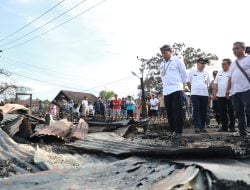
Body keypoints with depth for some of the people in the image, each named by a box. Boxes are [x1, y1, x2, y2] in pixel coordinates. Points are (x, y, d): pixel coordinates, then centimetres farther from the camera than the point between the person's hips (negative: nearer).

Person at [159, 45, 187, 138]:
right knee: (169, 112, 5)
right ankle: (173, 130, 13)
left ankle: (178, 131, -3)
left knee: (177, 111, -8)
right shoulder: (162, 64, 19)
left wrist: (179, 83, 10)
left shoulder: (177, 60, 3)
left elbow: (184, 74, 5)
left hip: (176, 89, -5)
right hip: (166, 91, 6)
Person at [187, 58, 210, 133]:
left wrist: (206, 89, 7)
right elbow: (188, 83, 9)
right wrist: (193, 90, 8)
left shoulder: (206, 73, 14)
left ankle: (202, 127, 13)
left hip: (205, 94, 4)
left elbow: (208, 83, 20)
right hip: (195, 94, -3)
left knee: (203, 111, 4)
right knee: (196, 110, -8)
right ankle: (196, 127, -7)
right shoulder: (192, 72, 5)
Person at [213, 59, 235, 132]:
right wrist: (214, 94, 7)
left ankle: (232, 127, 10)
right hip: (220, 96, 5)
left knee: (231, 112, 1)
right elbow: (215, 85, 14)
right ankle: (224, 127, 16)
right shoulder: (219, 74, 16)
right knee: (222, 112, 7)